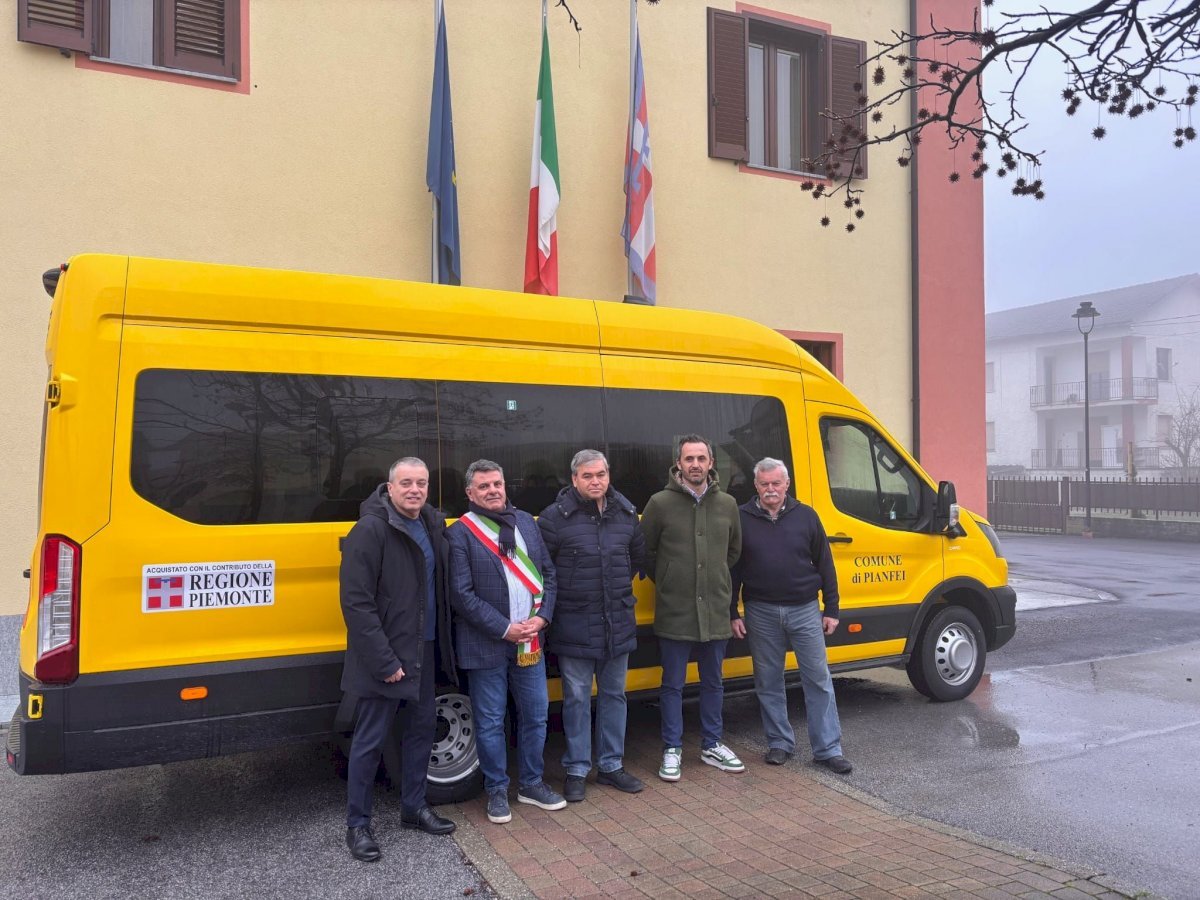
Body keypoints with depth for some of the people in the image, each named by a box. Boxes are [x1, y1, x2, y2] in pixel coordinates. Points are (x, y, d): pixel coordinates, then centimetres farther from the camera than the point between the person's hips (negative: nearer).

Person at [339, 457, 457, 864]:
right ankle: (357, 825, 20)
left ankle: (413, 807, 34)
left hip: (424, 650, 7)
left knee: (422, 727, 17)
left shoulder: (433, 525, 5)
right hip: (385, 656, -7)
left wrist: (442, 642, 6)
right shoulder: (370, 530, -17)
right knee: (369, 740, 4)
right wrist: (384, 661, -20)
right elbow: (356, 602, -19)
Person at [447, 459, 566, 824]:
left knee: (536, 715, 14)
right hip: (486, 647, -4)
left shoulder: (526, 522, 7)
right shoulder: (460, 533, -8)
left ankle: (531, 784, 32)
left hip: (530, 643, 5)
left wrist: (542, 617, -4)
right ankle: (497, 791, 25)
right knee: (490, 723, 7)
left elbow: (548, 573, 10)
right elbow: (461, 593, -12)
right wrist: (504, 629, -14)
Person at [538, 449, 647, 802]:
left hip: (619, 624, 5)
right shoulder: (555, 517, -12)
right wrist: (562, 596, -3)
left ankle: (611, 765, 29)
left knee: (614, 695, 14)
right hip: (574, 626, -4)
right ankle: (576, 770, 20)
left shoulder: (626, 514, 3)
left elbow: (638, 554, 19)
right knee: (577, 699, 6)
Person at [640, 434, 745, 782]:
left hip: (715, 611, 4)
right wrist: (665, 582, 5)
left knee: (713, 682, 16)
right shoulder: (660, 503, -8)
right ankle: (672, 750, 21)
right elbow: (645, 551, 2)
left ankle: (711, 745, 31)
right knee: (673, 684, 7)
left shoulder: (727, 504, 3)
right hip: (674, 613, -3)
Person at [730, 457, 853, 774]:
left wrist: (831, 609, 4)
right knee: (768, 682, 8)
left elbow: (824, 564, 6)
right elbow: (732, 568, 3)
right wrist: (732, 613, 1)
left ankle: (828, 749, 11)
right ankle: (780, 743, 23)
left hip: (805, 610, 0)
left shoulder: (806, 516, 2)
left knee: (819, 679, 2)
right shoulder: (742, 519, 0)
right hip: (761, 613, 0)